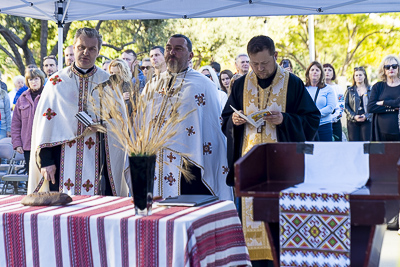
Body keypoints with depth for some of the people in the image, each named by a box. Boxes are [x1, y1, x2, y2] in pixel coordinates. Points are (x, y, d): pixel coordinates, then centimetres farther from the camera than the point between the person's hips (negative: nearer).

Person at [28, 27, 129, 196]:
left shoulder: (108, 82, 8)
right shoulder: (57, 81, 6)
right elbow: (45, 123, 3)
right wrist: (45, 160, -5)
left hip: (97, 157, 0)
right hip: (64, 156, 0)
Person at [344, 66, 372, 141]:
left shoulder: (371, 90, 8)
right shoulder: (349, 91, 11)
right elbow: (346, 106, 5)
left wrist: (366, 116, -13)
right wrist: (354, 116, -10)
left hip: (366, 120, -1)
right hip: (352, 121, 1)